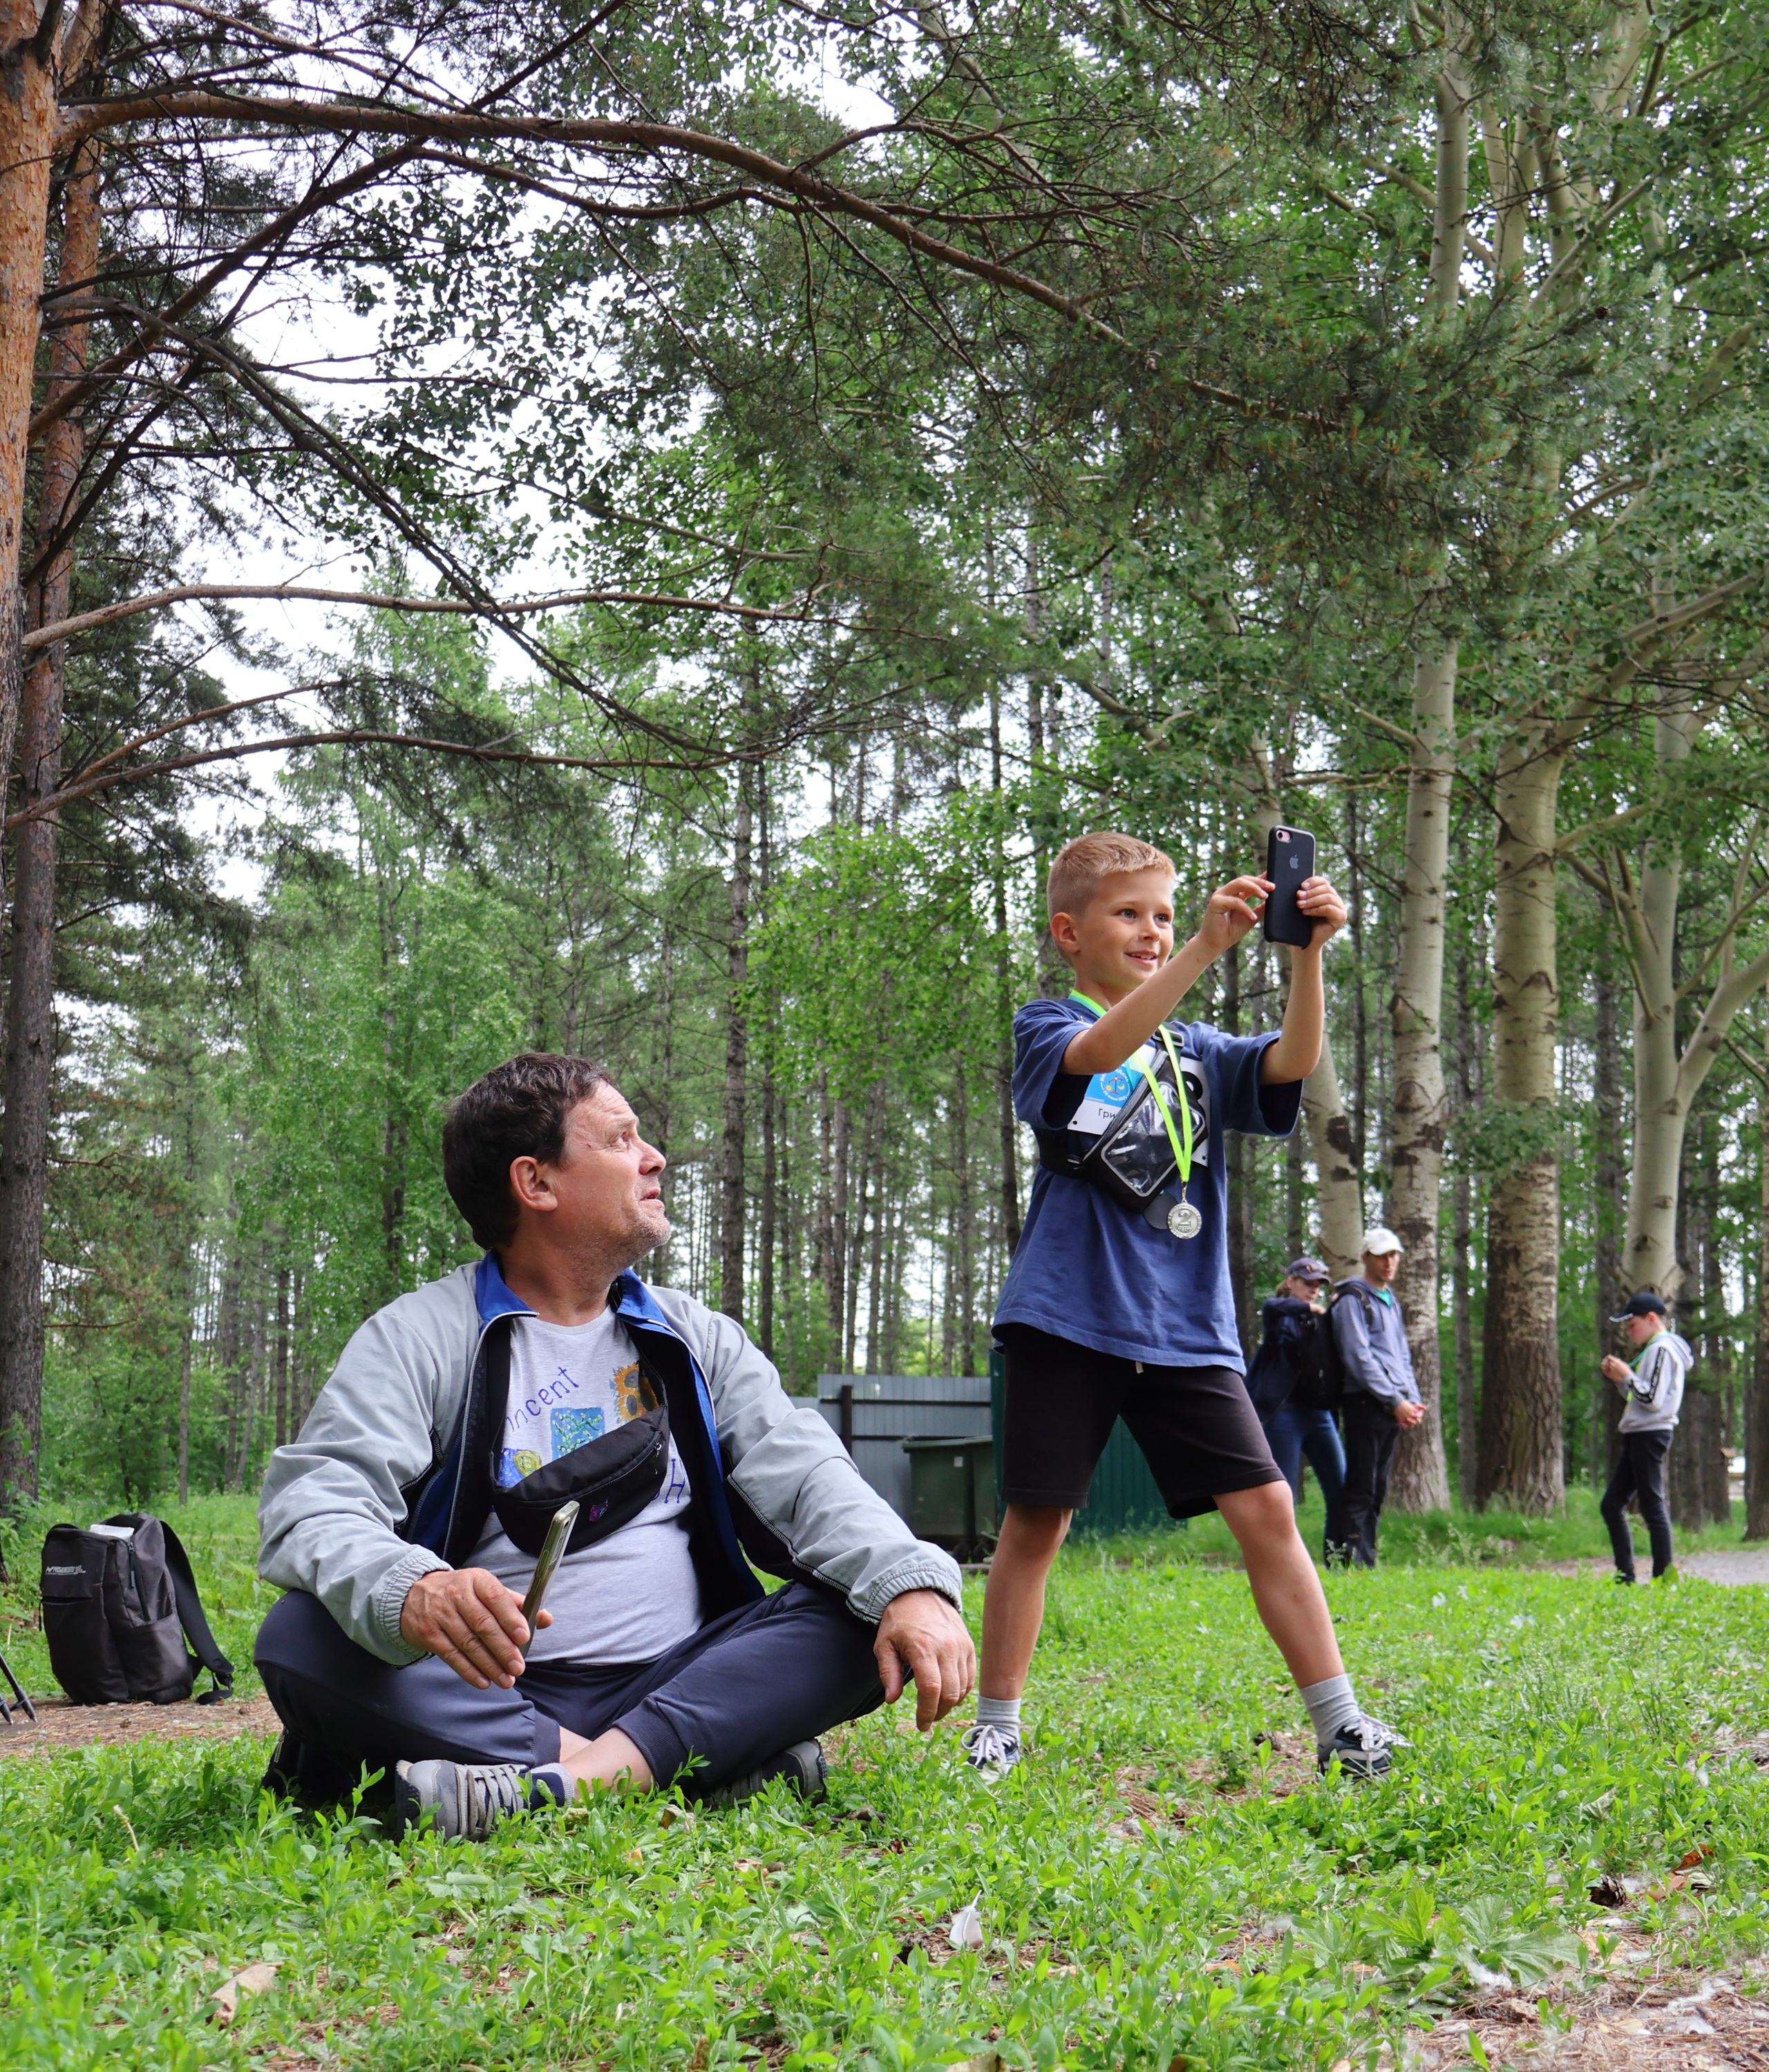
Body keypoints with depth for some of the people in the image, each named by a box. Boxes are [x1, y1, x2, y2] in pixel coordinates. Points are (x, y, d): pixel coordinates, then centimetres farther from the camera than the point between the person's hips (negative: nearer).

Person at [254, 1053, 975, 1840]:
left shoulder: (694, 1338, 15)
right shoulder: (418, 1338, 2)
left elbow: (803, 1476, 1)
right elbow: (314, 1502, -13)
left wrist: (914, 1586, -21)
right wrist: (407, 1591, -38)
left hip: (674, 1686, 3)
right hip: (485, 1692, -3)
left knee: (863, 1615, -18)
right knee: (302, 1639, -29)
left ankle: (592, 1773, -35)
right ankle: (702, 1765, -33)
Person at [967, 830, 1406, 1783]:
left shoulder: (1196, 1049, 17)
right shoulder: (1045, 1028, 3)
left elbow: (1292, 1062, -2)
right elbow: (1099, 1050, -21)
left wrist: (1307, 954, -18)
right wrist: (1205, 948, -31)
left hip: (1186, 1326, 4)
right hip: (1069, 1313, -3)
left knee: (1264, 1507, -3)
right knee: (1034, 1520, 2)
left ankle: (1338, 1722, 2)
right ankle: (995, 1725, 16)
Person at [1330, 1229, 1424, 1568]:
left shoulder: (1391, 1302, 22)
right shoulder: (1353, 1299, -4)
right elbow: (1359, 1358, -12)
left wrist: (1413, 1400, 8)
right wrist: (1395, 1401, -14)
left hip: (1394, 1409, 8)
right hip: (1366, 1403, -8)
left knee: (1377, 1490, 8)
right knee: (1360, 1489, -11)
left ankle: (1366, 1562, 11)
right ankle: (1351, 1560, -12)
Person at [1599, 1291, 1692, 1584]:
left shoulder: (1662, 1349, -12)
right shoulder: (1652, 1350, 20)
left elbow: (1653, 1400, -19)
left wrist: (1627, 1376, -11)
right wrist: (1620, 1379, 10)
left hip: (1651, 1435, -11)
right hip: (1638, 1437, 11)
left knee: (1652, 1505, -8)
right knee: (1611, 1504, 9)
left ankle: (1665, 1576, -6)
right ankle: (1625, 1574, 10)